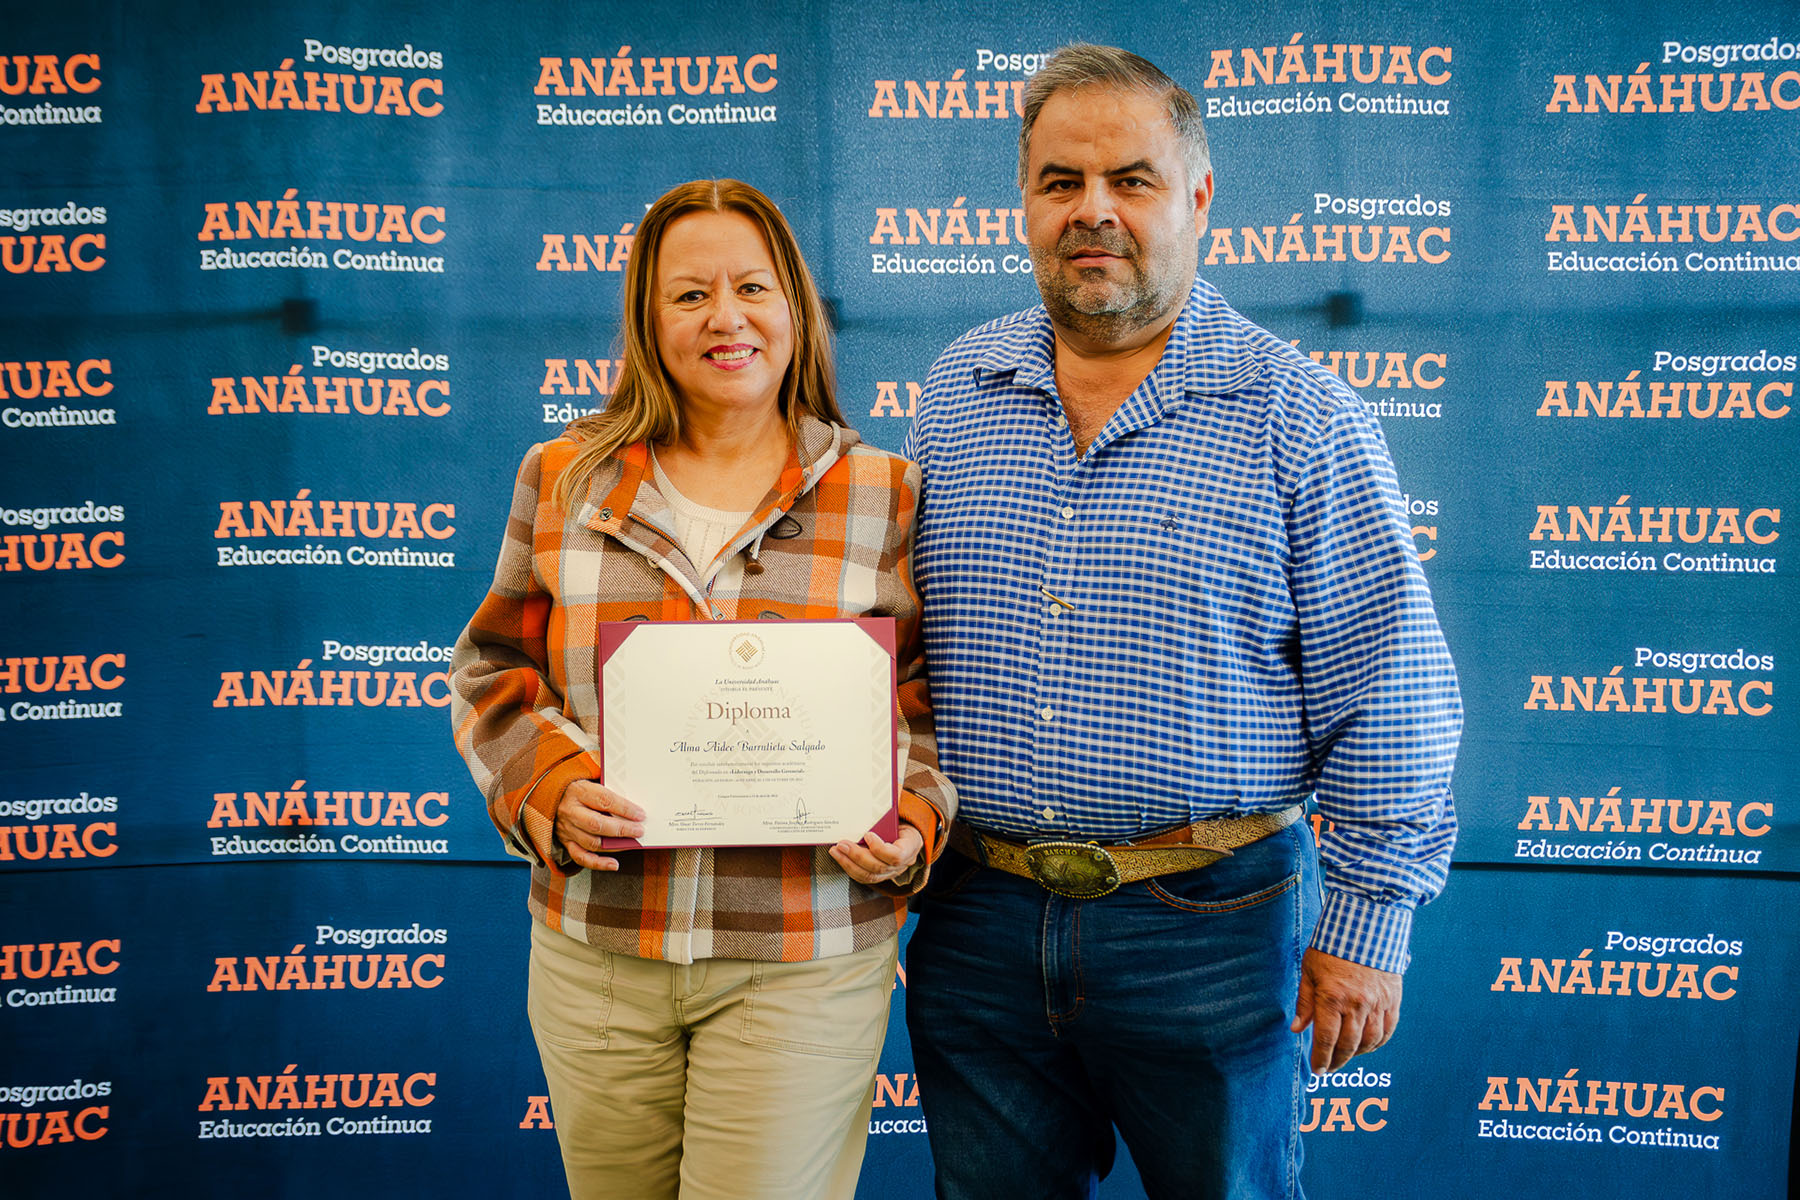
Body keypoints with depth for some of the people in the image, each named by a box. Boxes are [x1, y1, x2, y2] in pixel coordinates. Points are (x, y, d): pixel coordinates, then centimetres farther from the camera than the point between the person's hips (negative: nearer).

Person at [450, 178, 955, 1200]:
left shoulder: (886, 497, 0)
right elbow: (495, 671, 8)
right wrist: (552, 792, -9)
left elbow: (933, 697, 4)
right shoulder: (563, 482, 4)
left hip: (805, 966, -2)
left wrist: (912, 824, -13)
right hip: (594, 953, 3)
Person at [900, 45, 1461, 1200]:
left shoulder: (1301, 415, -7)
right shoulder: (958, 389, 5)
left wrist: (1366, 925, -7)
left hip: (1211, 930, -3)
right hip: (977, 919, 4)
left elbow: (1387, 693, -6)